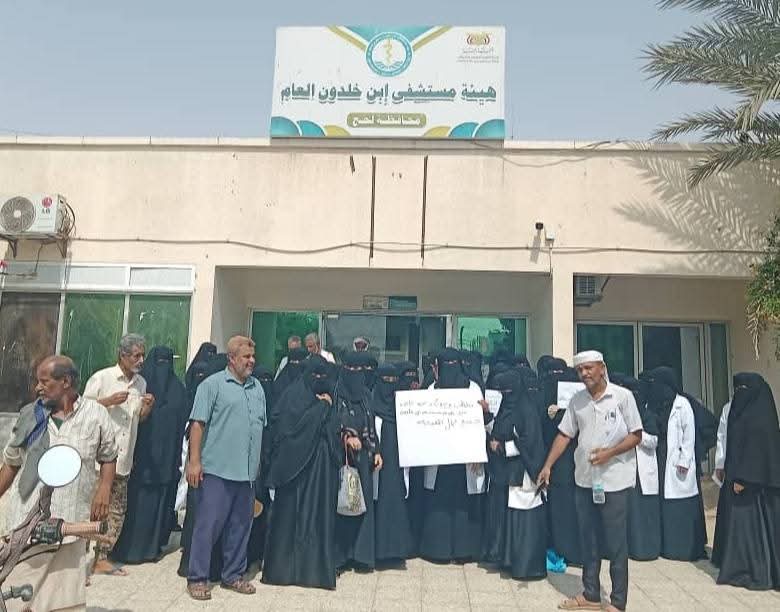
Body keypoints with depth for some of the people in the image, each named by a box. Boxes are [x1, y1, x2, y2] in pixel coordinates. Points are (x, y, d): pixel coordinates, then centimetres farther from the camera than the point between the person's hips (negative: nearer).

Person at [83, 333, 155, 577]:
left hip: (124, 460, 6)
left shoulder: (141, 383, 11)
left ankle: (101, 558, 22)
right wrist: (109, 401, -18)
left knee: (117, 512, 10)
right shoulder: (102, 378, -6)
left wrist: (147, 406, -2)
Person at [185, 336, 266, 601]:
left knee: (241, 526, 13)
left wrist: (260, 464, 16)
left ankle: (233, 575, 26)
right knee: (208, 524, 1)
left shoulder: (257, 387, 13)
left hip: (248, 471, 6)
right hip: (217, 469, -6)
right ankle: (197, 578, 14)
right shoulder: (213, 384, -4)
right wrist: (194, 460, -14)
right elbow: (198, 423, -8)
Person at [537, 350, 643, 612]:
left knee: (616, 542, 4)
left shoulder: (622, 396, -7)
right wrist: (547, 465, 1)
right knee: (588, 539, 13)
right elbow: (564, 435, 8)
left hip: (614, 480, -4)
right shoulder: (576, 400, 5)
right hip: (584, 480, 5)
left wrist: (610, 452, -20)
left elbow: (636, 435, -6)